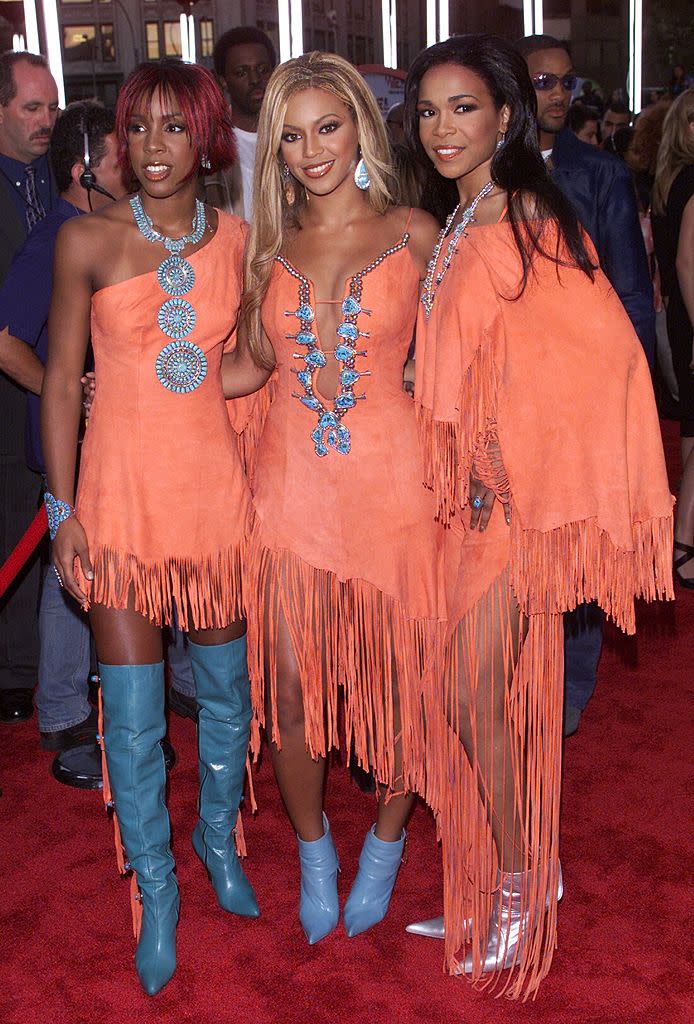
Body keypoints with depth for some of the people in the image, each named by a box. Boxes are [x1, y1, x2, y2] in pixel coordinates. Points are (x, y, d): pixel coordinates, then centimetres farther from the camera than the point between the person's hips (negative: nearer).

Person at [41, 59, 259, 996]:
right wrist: (63, 511, -5)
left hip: (219, 487, 2)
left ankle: (218, 839, 41)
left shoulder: (239, 238, 3)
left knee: (227, 692, 15)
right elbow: (62, 379, -2)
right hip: (123, 489, -2)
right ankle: (156, 888, 26)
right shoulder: (87, 240, -4)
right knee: (133, 718, 4)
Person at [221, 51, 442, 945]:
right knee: (290, 682, 6)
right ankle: (313, 851, 31)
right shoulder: (268, 243, 8)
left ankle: (385, 844, 33)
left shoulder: (413, 233, 1)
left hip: (387, 478, -2)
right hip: (291, 484, 2)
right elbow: (251, 365, 10)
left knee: (396, 675, 7)